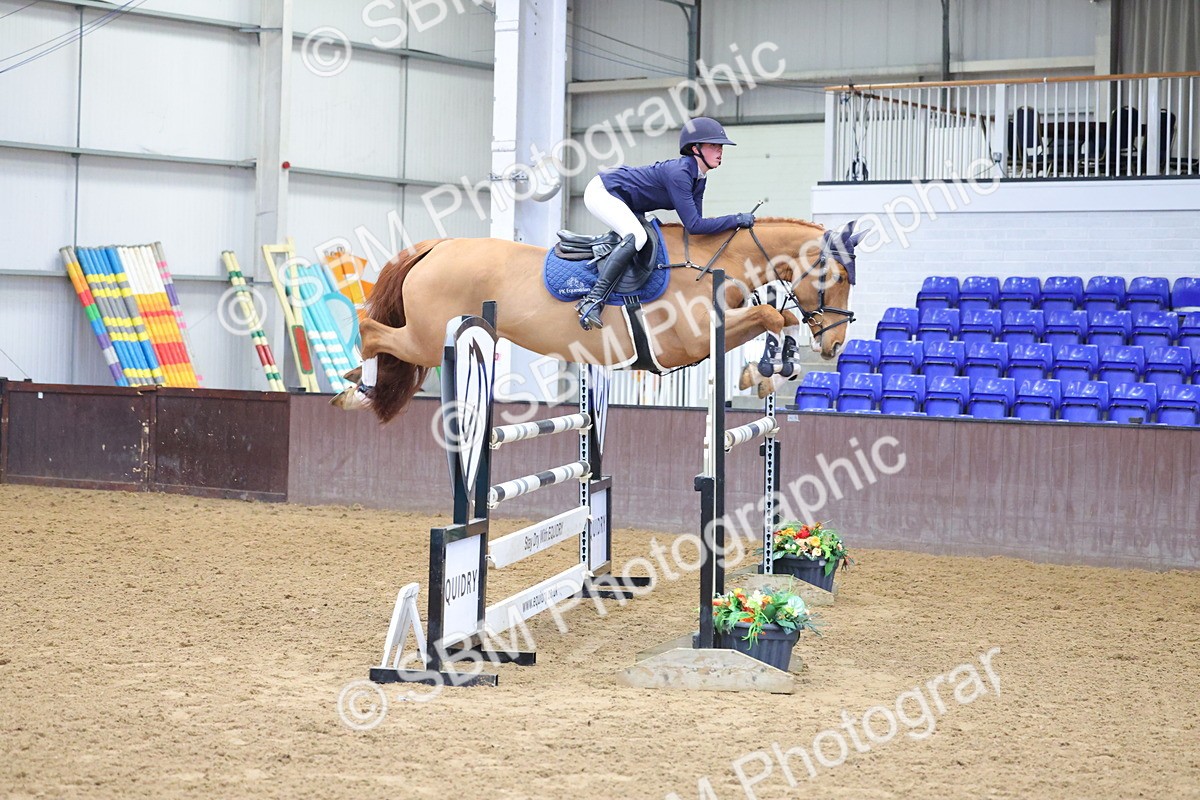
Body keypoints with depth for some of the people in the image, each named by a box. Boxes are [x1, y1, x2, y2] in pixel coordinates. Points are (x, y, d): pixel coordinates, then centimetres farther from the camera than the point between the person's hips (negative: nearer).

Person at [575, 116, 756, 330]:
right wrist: (736, 220, -27)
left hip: (625, 204, 11)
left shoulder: (698, 178, 1)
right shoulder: (679, 173, -28)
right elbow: (693, 225, -31)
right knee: (636, 236, -33)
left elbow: (695, 223, 6)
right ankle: (592, 300, -36)